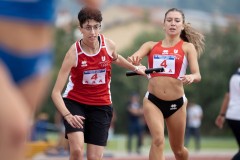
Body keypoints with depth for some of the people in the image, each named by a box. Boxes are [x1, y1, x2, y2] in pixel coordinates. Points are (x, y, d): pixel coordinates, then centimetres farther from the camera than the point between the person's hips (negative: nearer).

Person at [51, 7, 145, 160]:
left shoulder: (109, 45, -10)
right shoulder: (74, 53, -21)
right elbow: (56, 92, -24)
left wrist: (135, 68, 31)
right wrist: (67, 115, -38)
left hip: (102, 106, 3)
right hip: (75, 103, -3)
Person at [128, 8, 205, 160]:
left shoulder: (187, 47, 4)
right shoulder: (151, 46, 7)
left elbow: (197, 75, -6)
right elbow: (135, 58, -10)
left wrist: (191, 77, -30)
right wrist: (133, 59, -35)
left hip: (176, 103, 0)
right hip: (153, 101, 0)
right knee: (158, 140, -22)